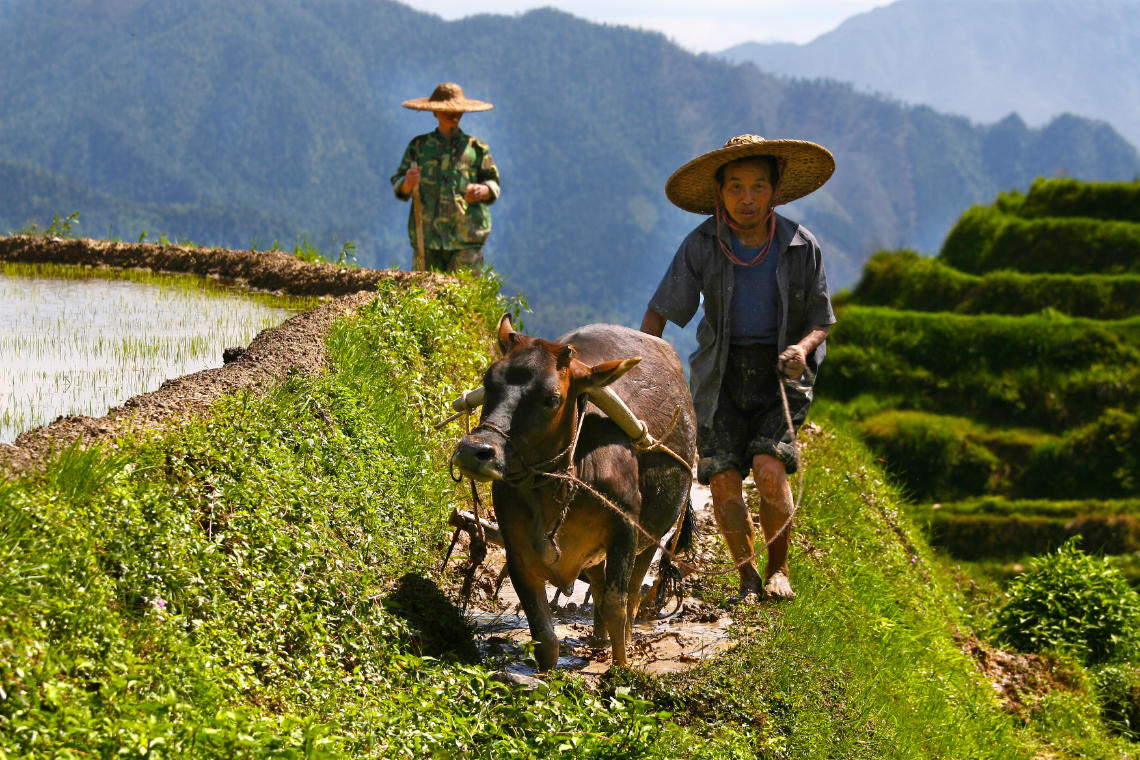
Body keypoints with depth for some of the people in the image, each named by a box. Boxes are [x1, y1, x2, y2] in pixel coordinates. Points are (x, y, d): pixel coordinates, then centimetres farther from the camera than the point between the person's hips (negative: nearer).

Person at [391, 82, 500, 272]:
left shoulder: (476, 148, 12)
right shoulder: (419, 146, 12)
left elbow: (493, 183, 12)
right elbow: (397, 185, 10)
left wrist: (482, 191, -12)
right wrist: (408, 184, -14)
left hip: (466, 239, -1)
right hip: (427, 236, 1)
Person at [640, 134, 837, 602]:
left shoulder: (801, 246, -5)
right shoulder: (702, 245, -5)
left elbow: (820, 322, 4)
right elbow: (659, 312, 0)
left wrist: (803, 348, -19)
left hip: (780, 374, -1)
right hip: (720, 377, 1)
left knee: (769, 468, -21)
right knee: (722, 480, -14)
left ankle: (778, 568, 4)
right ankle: (747, 573, 10)